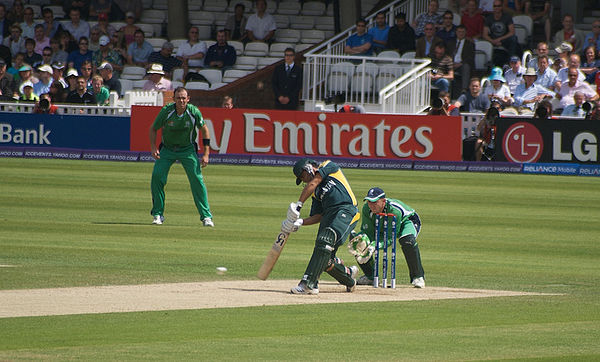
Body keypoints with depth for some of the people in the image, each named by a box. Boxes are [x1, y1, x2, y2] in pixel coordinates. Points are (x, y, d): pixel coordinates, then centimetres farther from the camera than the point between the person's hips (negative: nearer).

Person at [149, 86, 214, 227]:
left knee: (197, 179, -13)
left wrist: (206, 154, -7)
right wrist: (153, 148, -17)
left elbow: (204, 130, -3)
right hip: (167, 149, 0)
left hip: (187, 149, 0)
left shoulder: (194, 112, -18)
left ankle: (206, 216, -4)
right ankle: (158, 214, -1)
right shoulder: (166, 111, -19)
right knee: (157, 176, -15)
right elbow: (153, 129, -3)